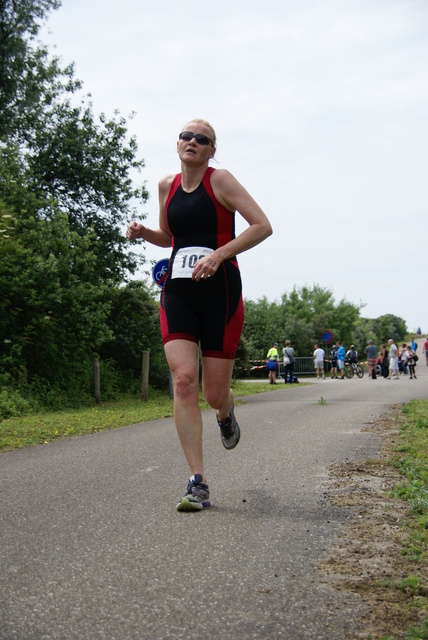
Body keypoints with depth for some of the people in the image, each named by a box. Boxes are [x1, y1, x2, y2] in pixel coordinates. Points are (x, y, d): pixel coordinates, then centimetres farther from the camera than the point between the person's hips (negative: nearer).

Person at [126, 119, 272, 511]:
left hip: (219, 290, -4)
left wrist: (218, 255, -20)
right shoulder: (167, 185, 13)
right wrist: (142, 233, 6)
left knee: (215, 394, -1)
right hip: (178, 291, 4)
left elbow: (263, 226, -11)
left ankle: (226, 414, 41)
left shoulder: (220, 180, -3)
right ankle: (198, 484, -11)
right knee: (183, 380, -14)